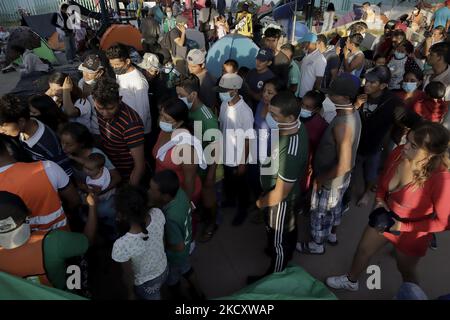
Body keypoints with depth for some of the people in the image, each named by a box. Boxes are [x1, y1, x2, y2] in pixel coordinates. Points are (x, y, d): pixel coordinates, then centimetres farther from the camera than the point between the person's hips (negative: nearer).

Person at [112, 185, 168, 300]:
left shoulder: (122, 245, -42)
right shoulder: (158, 214, -31)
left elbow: (128, 275, -22)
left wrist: (130, 294, -2)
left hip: (146, 284, -3)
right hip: (164, 270, 3)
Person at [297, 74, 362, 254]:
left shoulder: (342, 124, -36)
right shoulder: (352, 113, -6)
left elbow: (344, 165, -35)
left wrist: (320, 179, -21)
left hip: (331, 180, -9)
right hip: (342, 177, 9)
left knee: (320, 213, 16)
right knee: (335, 206, 30)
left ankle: (316, 245, 41)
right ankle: (332, 234, 56)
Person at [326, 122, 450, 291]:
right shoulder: (399, 152, -21)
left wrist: (402, 226, -23)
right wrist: (379, 199, -12)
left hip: (411, 232, -5)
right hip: (385, 217, 5)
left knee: (406, 271, 23)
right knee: (363, 249, 24)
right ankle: (351, 281, 53)